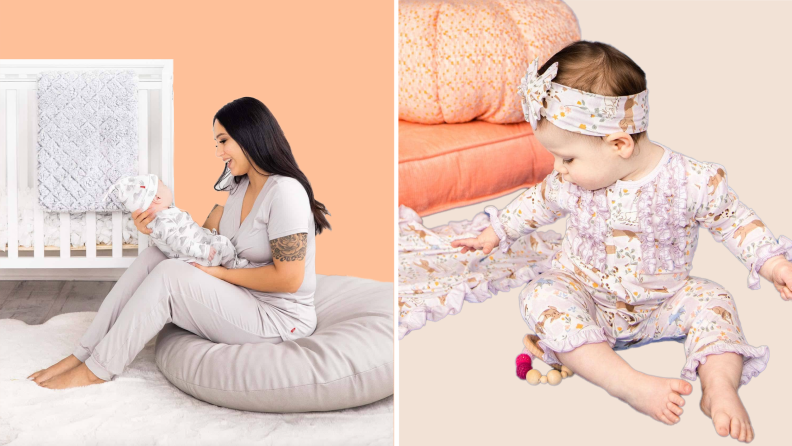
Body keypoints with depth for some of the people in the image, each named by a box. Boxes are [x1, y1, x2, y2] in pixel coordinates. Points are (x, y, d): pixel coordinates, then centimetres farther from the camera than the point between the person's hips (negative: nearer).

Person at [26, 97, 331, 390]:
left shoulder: (284, 192, -19)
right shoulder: (240, 187, 11)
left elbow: (288, 278, -23)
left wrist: (219, 273, -15)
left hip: (278, 318, -9)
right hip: (242, 299, 9)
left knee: (169, 274, -20)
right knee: (153, 256, -2)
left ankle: (98, 369, -7)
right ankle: (84, 354, -1)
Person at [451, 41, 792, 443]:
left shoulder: (691, 181, -19)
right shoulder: (570, 181, -10)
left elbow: (734, 221, -6)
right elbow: (539, 201, 10)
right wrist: (495, 234, 15)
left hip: (660, 304, 0)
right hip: (583, 294, 0)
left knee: (711, 300, -22)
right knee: (541, 296, -29)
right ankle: (627, 383, -39)